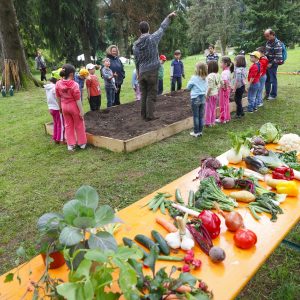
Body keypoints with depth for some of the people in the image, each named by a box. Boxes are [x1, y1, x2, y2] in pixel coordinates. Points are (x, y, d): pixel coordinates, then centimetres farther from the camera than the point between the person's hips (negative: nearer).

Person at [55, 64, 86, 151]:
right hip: (74, 106, -5)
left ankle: (70, 144, 21)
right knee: (79, 125, 12)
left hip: (64, 107, 5)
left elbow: (58, 97, 4)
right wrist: (81, 111, -12)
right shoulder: (74, 84, -22)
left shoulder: (58, 84, -6)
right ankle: (82, 143, 24)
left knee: (68, 125, 16)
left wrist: (60, 107, 17)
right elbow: (78, 100, -19)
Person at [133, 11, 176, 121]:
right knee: (151, 94, 1)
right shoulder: (153, 38, -7)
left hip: (142, 73, 4)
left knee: (144, 94, 12)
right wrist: (168, 17, 20)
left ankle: (144, 115, 18)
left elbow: (136, 61, 12)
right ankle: (149, 115, 2)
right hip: (152, 72, -4)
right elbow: (162, 28, 6)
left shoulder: (136, 44, 5)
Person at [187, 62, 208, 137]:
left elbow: (188, 87, -2)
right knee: (201, 116, 10)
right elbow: (206, 88, 13)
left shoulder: (194, 78, -11)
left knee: (196, 116, 1)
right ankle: (200, 131, 17)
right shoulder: (205, 79, 3)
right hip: (203, 98, 5)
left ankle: (196, 132, 6)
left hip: (195, 98, -5)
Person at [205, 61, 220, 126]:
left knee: (209, 109, 4)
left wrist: (207, 95, -16)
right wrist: (217, 91, 18)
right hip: (215, 94, 8)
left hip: (210, 94, -7)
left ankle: (208, 122, 12)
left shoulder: (210, 76, -21)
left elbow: (210, 87, -22)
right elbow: (218, 85, 8)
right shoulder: (217, 75, 2)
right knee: (213, 108, 16)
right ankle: (213, 122, 25)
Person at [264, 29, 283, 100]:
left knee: (273, 80, 2)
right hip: (267, 63, 8)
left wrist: (271, 64, -20)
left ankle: (273, 95, 14)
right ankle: (267, 93, 28)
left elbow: (278, 56, -20)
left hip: (273, 64, -8)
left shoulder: (277, 44, -18)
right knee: (267, 79, 15)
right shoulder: (268, 42, 7)